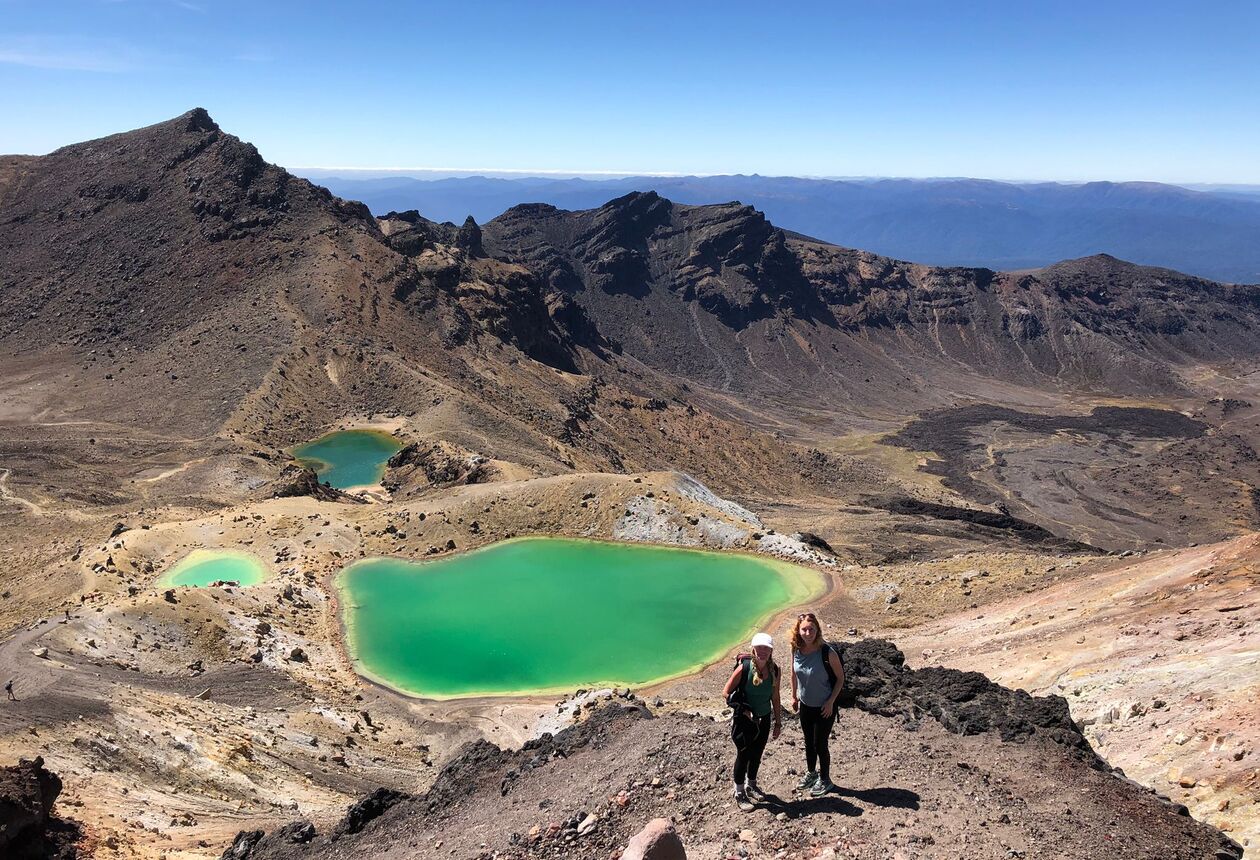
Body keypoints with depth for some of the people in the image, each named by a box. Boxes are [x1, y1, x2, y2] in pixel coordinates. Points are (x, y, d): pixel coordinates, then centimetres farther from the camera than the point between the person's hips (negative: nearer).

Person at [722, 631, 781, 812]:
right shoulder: (744, 667, -22)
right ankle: (739, 793, 24)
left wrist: (778, 722, 8)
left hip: (764, 719, 4)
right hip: (744, 720, -4)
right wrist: (743, 709, -20)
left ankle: (751, 785, 42)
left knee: (757, 754, 20)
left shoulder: (774, 670, -8)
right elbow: (726, 692, -14)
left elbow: (775, 697, 4)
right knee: (743, 756, 6)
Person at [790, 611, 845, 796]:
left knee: (820, 744, 6)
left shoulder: (827, 652, -27)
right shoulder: (796, 650, -12)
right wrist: (794, 696, 11)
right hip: (805, 705, 5)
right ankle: (811, 773, 44)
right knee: (809, 742, 21)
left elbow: (840, 678, -15)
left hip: (824, 707, -5)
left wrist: (830, 702, -16)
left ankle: (825, 780, 29)